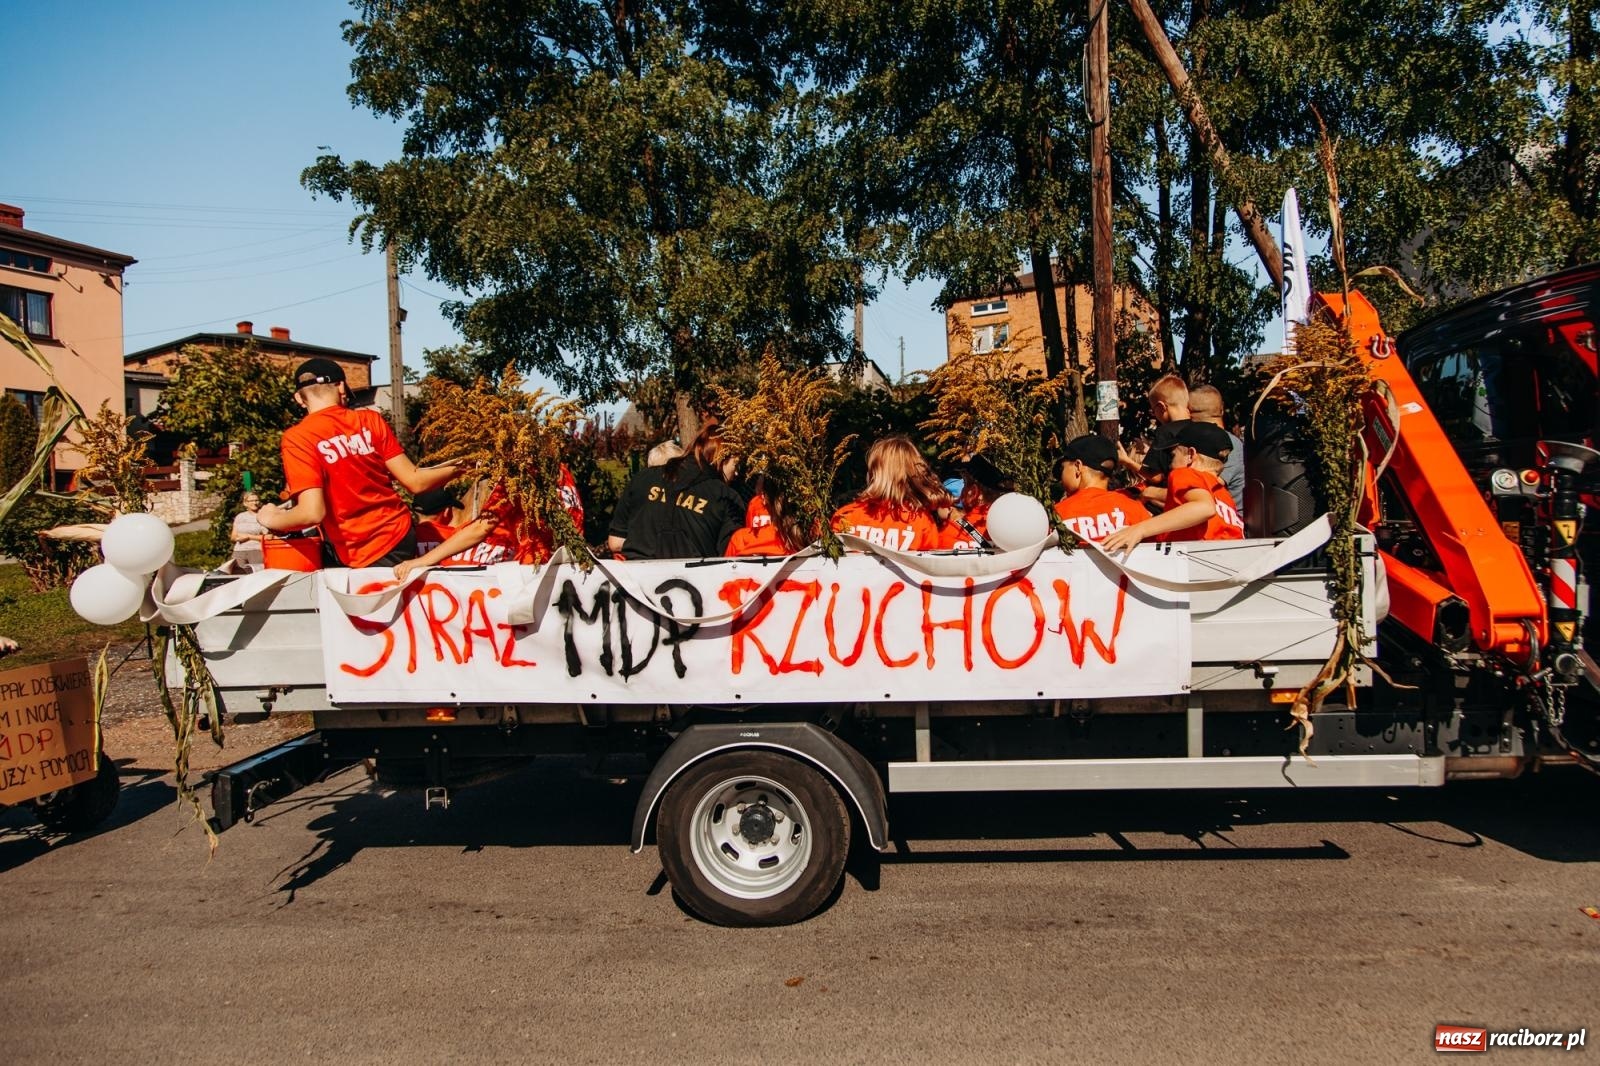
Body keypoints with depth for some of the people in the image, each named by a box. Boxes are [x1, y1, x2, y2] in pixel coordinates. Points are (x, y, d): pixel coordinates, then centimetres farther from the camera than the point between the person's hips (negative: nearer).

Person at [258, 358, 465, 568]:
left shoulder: (297, 438, -12)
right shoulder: (369, 420, -1)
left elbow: (312, 512, -20)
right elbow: (414, 481, -1)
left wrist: (272, 519, 1)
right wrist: (454, 470, 19)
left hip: (366, 556, -4)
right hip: (401, 533, 4)